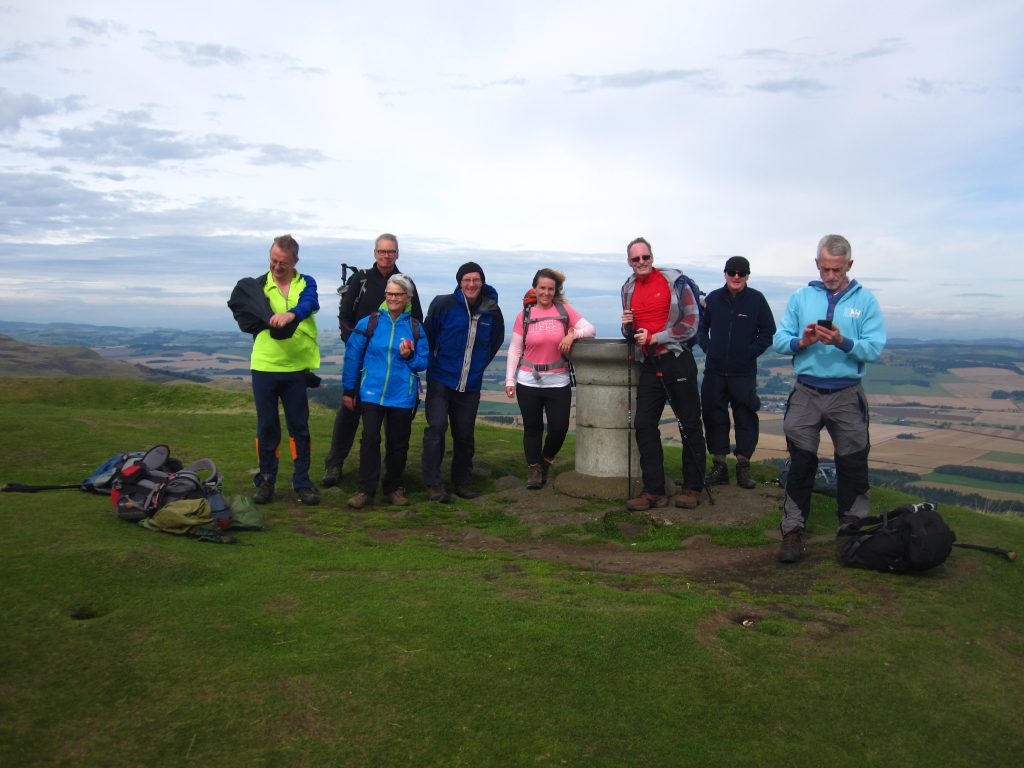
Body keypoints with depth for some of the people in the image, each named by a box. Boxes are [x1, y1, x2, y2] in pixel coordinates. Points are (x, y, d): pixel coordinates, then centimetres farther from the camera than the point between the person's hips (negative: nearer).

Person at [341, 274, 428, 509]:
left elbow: (424, 362, 6)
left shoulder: (415, 328, 4)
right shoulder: (369, 323, 0)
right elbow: (352, 357, 3)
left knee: (398, 443, 8)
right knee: (370, 439, -10)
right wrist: (348, 391, 5)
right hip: (371, 393, -1)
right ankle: (366, 490, 0)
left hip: (403, 395, 2)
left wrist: (410, 356, -15)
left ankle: (393, 489, 22)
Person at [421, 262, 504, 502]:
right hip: (440, 381, -3)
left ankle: (462, 482, 22)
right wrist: (432, 363, 6)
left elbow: (496, 341, 19)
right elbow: (427, 335, 4)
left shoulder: (492, 311, 3)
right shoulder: (443, 304, -7)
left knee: (465, 435, 8)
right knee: (437, 426, -14)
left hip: (471, 385, 3)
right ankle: (433, 484, -7)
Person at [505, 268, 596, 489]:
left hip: (558, 382, 0)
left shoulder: (564, 311, 3)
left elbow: (590, 329, 2)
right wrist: (509, 380, -1)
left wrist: (573, 334, -19)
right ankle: (534, 470, 19)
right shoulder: (524, 315, 3)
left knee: (559, 428, 1)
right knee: (532, 428, 7)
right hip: (528, 382, 0)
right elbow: (515, 349, 4)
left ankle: (546, 461, 27)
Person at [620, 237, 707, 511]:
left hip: (677, 361, -5)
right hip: (649, 364, 5)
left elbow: (691, 322, -8)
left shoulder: (674, 280, -5)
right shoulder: (629, 289, 12)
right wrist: (627, 326, -3)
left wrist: (654, 337, -13)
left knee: (690, 425, 2)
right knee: (644, 425, -1)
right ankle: (654, 491, 5)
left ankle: (693, 488, 13)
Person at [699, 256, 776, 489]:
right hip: (714, 371, 2)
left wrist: (750, 352, -6)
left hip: (744, 373, -2)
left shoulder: (756, 299, -1)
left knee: (745, 418, 2)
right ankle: (719, 465, 16)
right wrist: (708, 348, 2)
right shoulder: (713, 298, 5)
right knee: (714, 417, 6)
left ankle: (743, 466, 13)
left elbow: (768, 333, 2)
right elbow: (701, 327, 15)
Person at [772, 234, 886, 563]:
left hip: (847, 395, 0)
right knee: (801, 465, 1)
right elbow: (779, 340, 2)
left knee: (852, 465, 7)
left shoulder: (865, 300, 2)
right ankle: (793, 531, 7)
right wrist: (802, 342, -17)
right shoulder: (800, 297, 7)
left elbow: (874, 348, -7)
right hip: (806, 392, 1)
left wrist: (843, 342, -24)